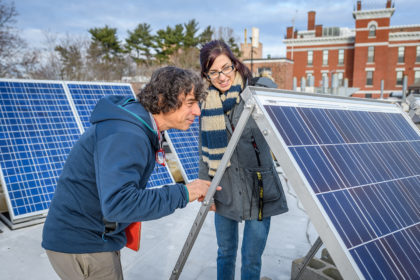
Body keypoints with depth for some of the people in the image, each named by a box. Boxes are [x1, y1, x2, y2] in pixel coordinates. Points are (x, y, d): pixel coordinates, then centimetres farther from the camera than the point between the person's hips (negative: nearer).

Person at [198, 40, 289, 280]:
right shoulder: (208, 103, 2)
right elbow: (206, 150, 9)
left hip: (258, 191, -3)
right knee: (225, 252, 21)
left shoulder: (258, 91, -10)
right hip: (225, 191, 4)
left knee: (251, 259, 11)